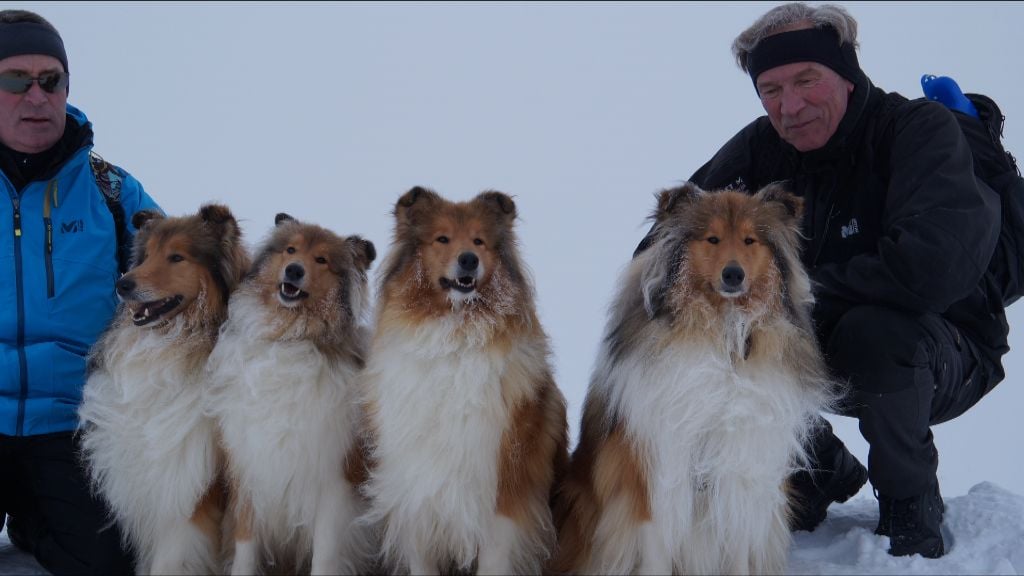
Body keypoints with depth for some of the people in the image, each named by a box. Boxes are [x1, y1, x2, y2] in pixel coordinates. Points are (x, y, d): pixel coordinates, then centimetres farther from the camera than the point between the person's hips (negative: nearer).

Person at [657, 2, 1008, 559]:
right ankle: (823, 470, 9)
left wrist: (799, 294, -26)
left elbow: (936, 264, -39)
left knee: (874, 329, -36)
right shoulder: (760, 147, -5)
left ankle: (910, 500, -8)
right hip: (818, 354, 5)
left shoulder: (921, 130, -22)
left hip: (946, 355, -5)